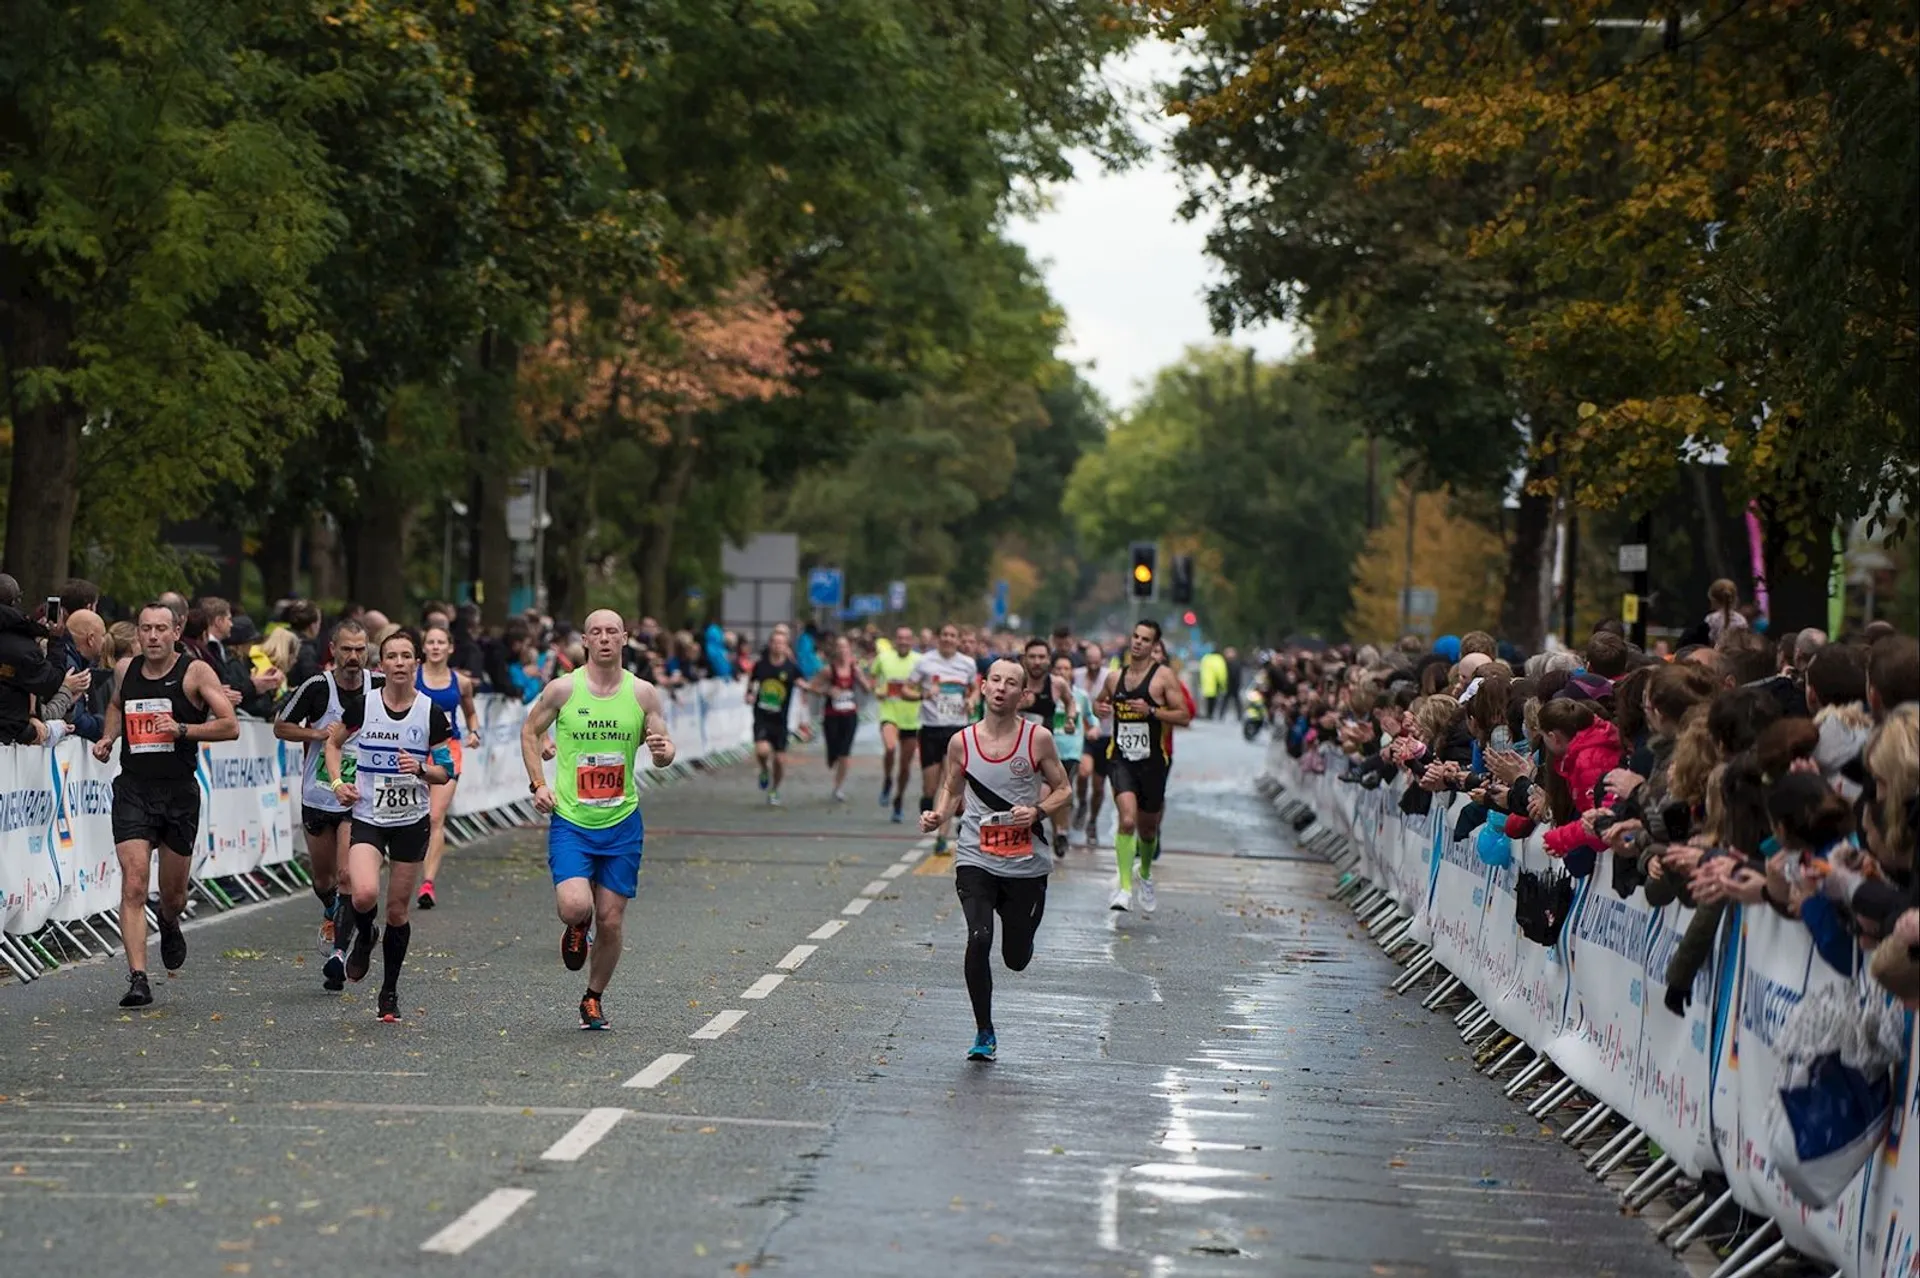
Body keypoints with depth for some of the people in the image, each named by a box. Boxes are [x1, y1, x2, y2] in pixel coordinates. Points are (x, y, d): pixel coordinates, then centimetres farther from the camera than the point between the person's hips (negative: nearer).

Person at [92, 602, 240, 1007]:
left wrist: (182, 729, -22)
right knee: (133, 885, -14)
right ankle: (137, 979, -16)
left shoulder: (196, 672, -5)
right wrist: (108, 737, 12)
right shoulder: (125, 669, 7)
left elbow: (230, 726, -11)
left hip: (179, 792, -1)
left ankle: (169, 924, 50)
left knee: (173, 892, 13)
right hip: (133, 791, 1)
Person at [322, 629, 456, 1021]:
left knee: (399, 908, 6)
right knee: (365, 893, -23)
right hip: (367, 817, -1)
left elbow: (446, 771, 2)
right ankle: (363, 935, 14)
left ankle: (389, 992, 23)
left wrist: (422, 770, -18)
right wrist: (338, 781, -2)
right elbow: (333, 742, 13)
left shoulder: (432, 714, -5)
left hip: (412, 821, 1)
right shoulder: (362, 707, -5)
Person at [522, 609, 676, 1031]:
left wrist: (663, 751, -18)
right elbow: (529, 731, 10)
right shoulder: (562, 689, -4)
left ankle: (593, 999, 27)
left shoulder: (643, 693, 0)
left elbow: (662, 753, 7)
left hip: (622, 824, 2)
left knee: (611, 921, 4)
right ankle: (578, 928, 17)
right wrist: (538, 783, -2)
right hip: (570, 821, -2)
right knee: (574, 906, -22)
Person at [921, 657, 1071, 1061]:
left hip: (1027, 864, 0)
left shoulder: (1038, 738, -5)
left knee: (1017, 959, 10)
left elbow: (1063, 789, 4)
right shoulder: (961, 742, 0)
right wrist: (938, 816, -6)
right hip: (975, 859, 0)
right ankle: (984, 1033, -4)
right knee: (979, 939, -21)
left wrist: (1037, 811, -15)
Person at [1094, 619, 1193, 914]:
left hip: (1153, 760, -1)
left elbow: (1184, 716, -9)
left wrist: (1151, 711, -21)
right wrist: (1099, 707, 3)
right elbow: (1099, 701, 27)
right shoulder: (1114, 677, 8)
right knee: (1127, 820, -21)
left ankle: (1145, 874, 44)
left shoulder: (1164, 676, -5)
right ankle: (1125, 887, -20)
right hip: (1120, 759, 1)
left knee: (1148, 827, 14)